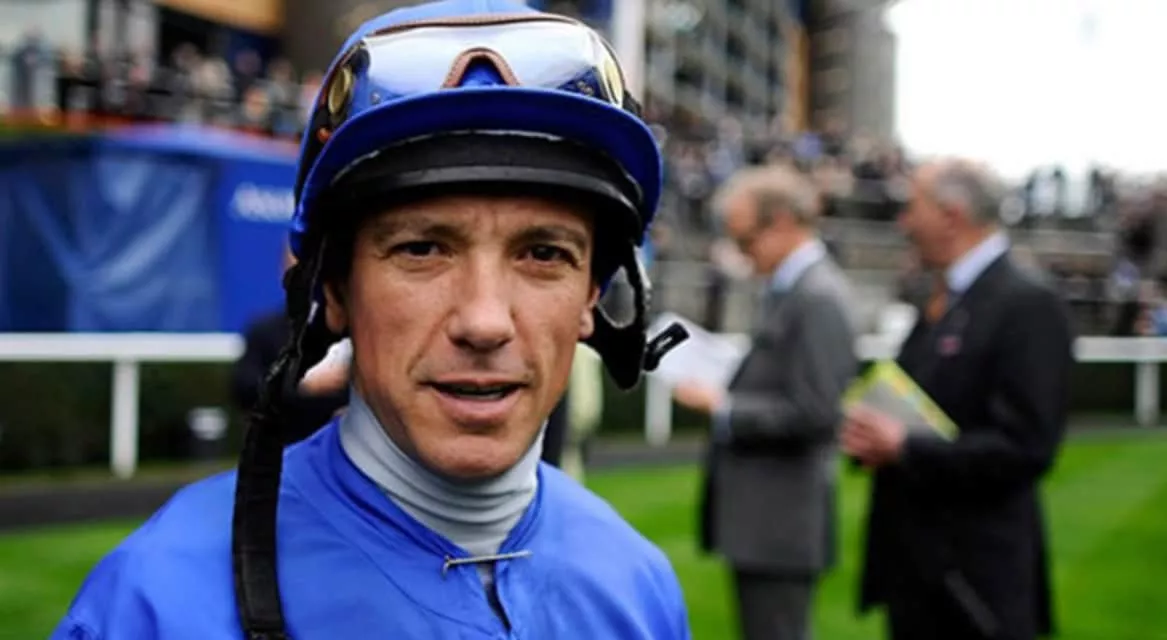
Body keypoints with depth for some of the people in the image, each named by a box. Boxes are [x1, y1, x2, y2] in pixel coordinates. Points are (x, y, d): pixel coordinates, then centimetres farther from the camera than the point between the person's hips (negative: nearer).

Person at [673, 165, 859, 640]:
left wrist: (721, 406, -17)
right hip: (762, 514, 10)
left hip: (780, 520, -10)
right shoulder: (790, 288, 11)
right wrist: (721, 383, 5)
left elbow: (813, 411, -23)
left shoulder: (818, 297, -18)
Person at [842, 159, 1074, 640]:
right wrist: (872, 432, 0)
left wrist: (904, 446, -20)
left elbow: (1025, 447, -21)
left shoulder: (1028, 306, -15)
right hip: (915, 566, 8)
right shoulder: (942, 301, 12)